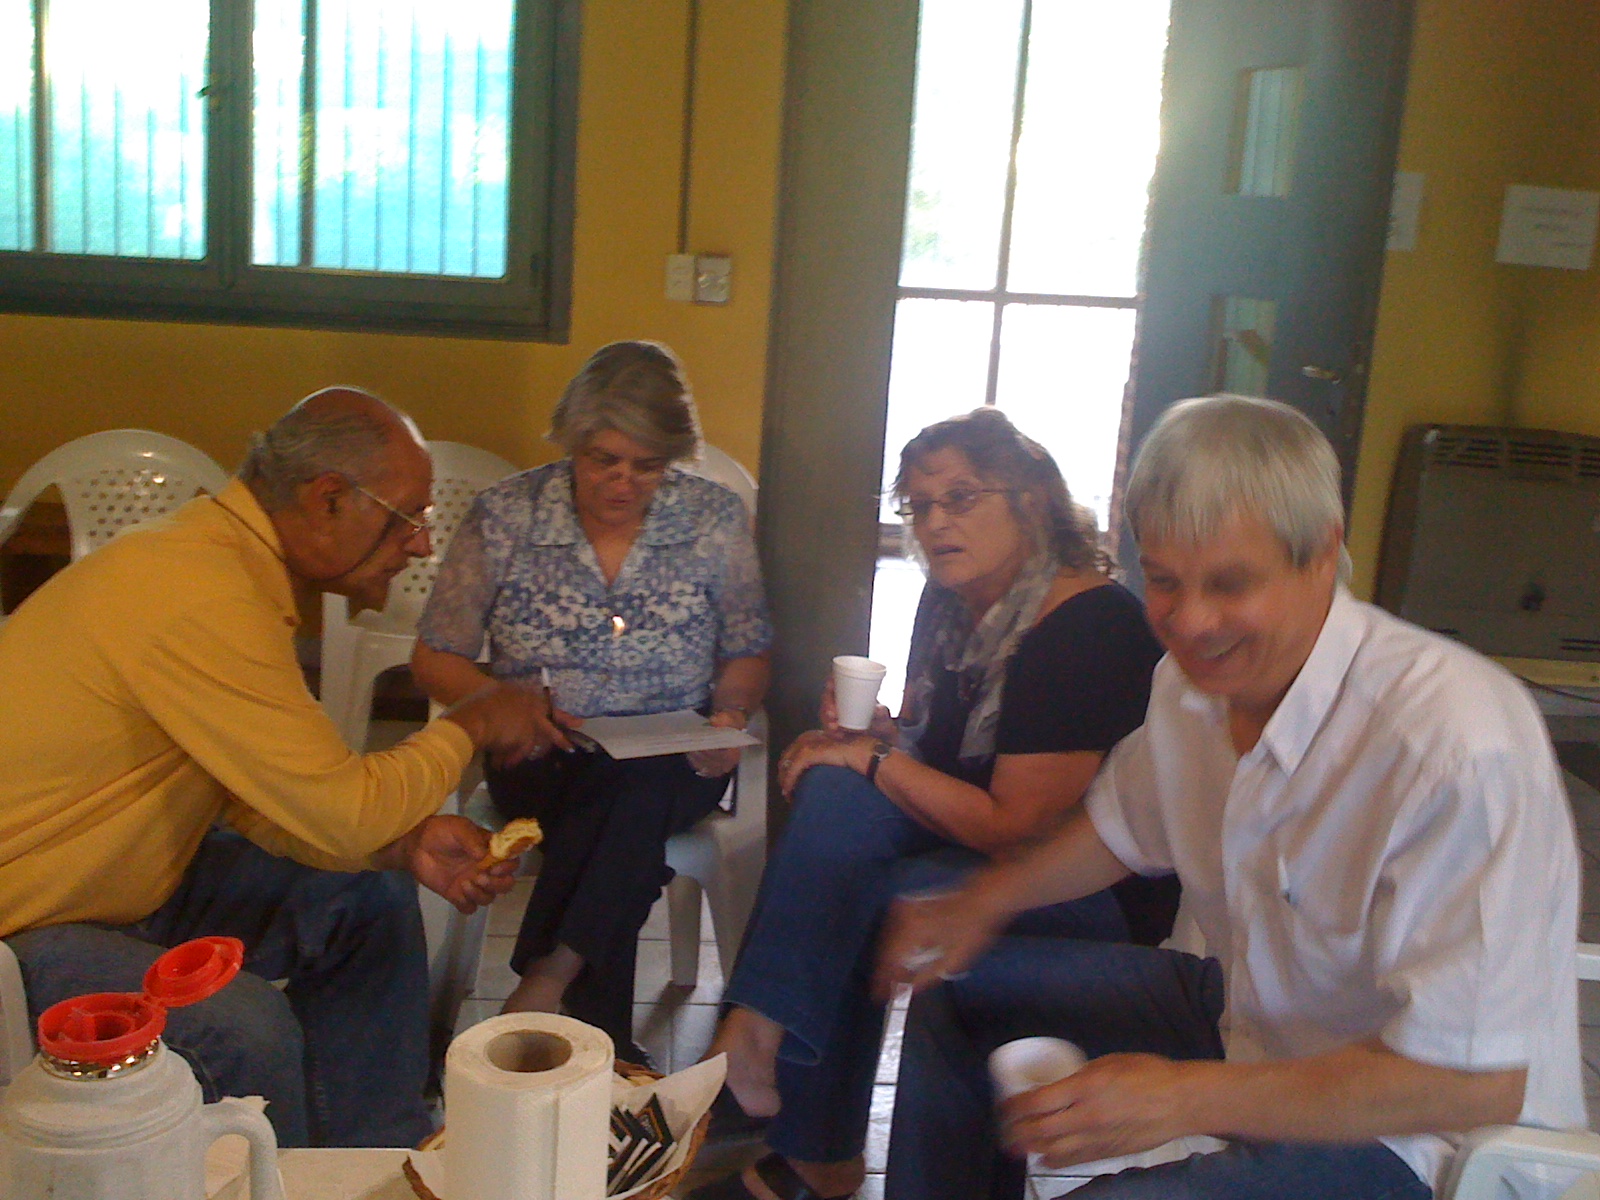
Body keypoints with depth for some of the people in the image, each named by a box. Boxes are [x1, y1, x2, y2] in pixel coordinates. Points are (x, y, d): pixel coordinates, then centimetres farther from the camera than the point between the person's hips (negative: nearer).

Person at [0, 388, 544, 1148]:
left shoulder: (226, 560, 1)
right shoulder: (199, 595, -30)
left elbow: (255, 793, 4)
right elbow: (341, 810, -27)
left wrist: (404, 843, -9)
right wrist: (469, 727, -10)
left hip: (129, 878, 10)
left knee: (370, 901, 7)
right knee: (245, 1027, -30)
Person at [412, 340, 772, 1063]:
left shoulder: (716, 520, 0)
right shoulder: (505, 517, -2)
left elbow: (746, 654, 9)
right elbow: (435, 660, 2)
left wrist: (730, 716, -14)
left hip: (672, 762, 1)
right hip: (542, 757, -1)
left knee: (634, 795, -35)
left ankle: (550, 974, -23)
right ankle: (605, 1042, -23)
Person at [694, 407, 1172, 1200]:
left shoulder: (1086, 627, -23)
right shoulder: (952, 600, 3)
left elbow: (1014, 829, -24)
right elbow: (929, 740, 17)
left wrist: (874, 759, -17)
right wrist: (871, 734, -6)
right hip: (968, 832, 8)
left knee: (851, 904, -26)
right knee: (838, 793, -19)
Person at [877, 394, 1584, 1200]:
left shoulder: (1456, 749, -33)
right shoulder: (1197, 678, -6)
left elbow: (1475, 1080, -31)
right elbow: (1126, 825, 16)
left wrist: (1187, 1101, -30)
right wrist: (984, 902, 2)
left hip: (1410, 1134, -8)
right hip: (1250, 1013, 8)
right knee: (959, 988, 11)